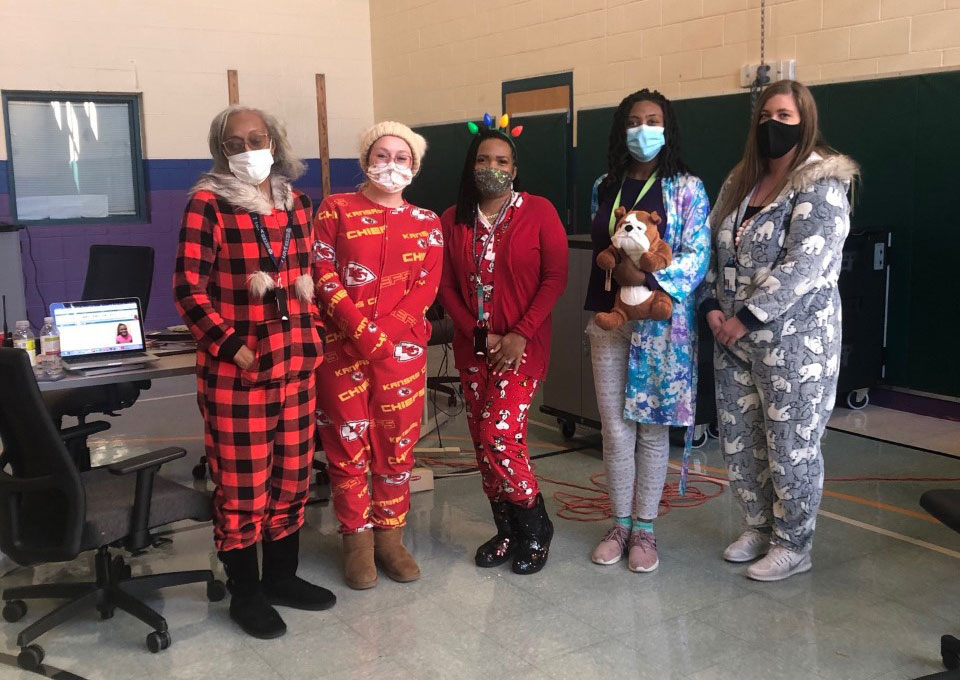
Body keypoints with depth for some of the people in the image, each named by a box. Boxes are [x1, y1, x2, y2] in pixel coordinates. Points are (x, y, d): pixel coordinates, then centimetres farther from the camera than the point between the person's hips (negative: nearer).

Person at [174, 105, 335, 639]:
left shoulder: (296, 203, 11)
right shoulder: (209, 204, -6)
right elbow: (189, 288, -10)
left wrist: (313, 337, 10)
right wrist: (232, 346, -15)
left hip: (297, 363, 6)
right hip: (236, 369, -6)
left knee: (292, 476, 14)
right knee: (242, 484, 3)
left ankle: (282, 575, 32)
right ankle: (245, 593, 20)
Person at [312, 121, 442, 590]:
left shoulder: (426, 224, 10)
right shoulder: (336, 210, 5)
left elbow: (426, 288, 1)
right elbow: (324, 275, -5)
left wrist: (385, 333, -14)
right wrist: (362, 331, -16)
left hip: (402, 349, 2)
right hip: (343, 346, -2)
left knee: (396, 445, 6)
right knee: (348, 445, 2)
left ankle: (390, 537, 20)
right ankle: (357, 541, 15)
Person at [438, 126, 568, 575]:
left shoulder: (538, 212, -4)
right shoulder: (453, 220, 6)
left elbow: (555, 278, -7)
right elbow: (446, 285, 5)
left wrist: (520, 334, -14)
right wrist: (478, 334, -7)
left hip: (521, 345, -4)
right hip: (472, 347, 4)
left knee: (500, 436, -12)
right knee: (483, 440, 7)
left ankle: (535, 530, 9)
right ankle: (508, 532, 23)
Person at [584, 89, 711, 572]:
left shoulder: (686, 188, -3)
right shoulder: (605, 187, 11)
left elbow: (698, 255, -11)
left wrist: (648, 277, -23)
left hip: (662, 321, -4)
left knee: (651, 428, 5)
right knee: (614, 428, 6)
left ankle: (645, 529, 18)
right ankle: (620, 524, 22)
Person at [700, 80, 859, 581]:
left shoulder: (821, 185, -11)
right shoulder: (740, 181, 12)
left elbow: (804, 266, -20)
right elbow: (715, 248, 12)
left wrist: (747, 318, -20)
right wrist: (713, 305, -3)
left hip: (795, 339, -7)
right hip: (734, 336, 7)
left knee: (791, 444, 3)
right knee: (737, 438, 14)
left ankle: (793, 545, 21)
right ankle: (760, 526, 34)